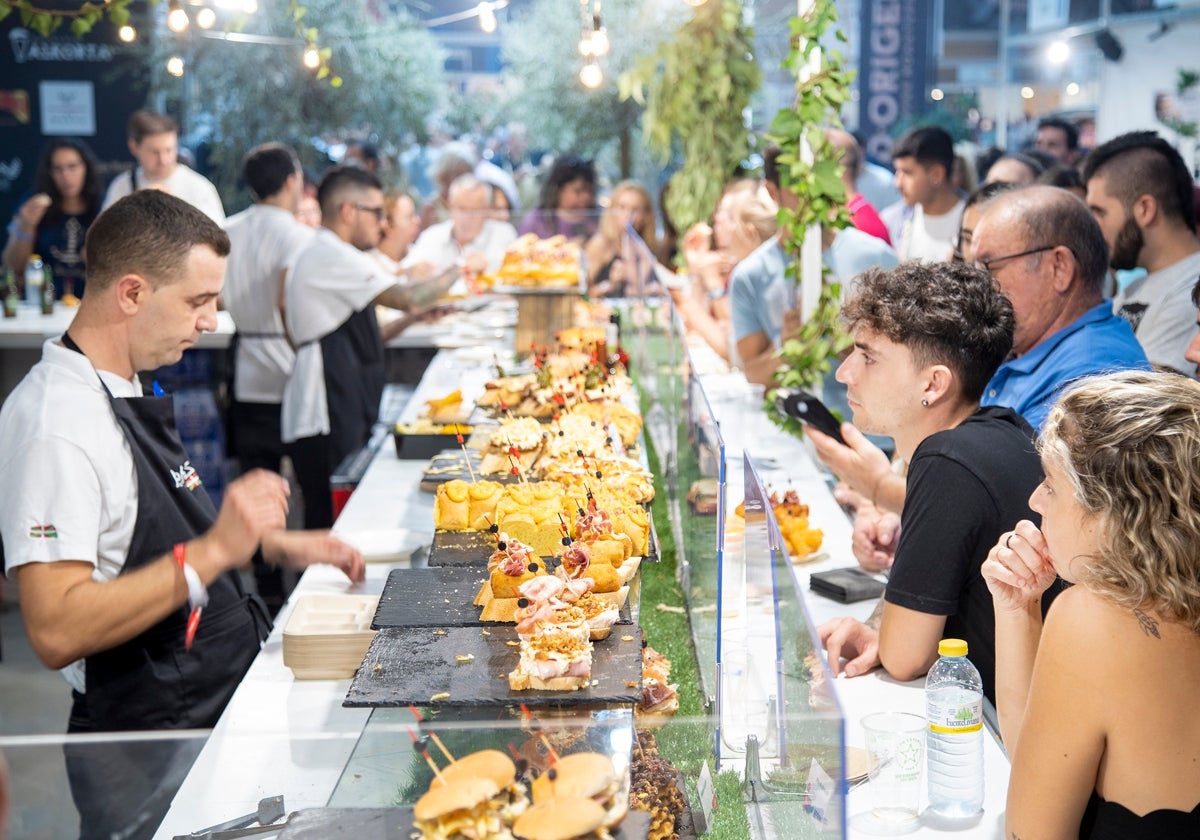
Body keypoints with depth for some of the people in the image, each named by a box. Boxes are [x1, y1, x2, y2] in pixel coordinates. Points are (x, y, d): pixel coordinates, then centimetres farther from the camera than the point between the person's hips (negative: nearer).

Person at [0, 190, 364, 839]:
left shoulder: (124, 394, 12)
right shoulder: (55, 424, -20)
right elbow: (57, 631, -28)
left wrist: (272, 544, 14)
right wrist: (214, 550, -28)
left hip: (220, 703, 9)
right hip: (155, 755, -9)